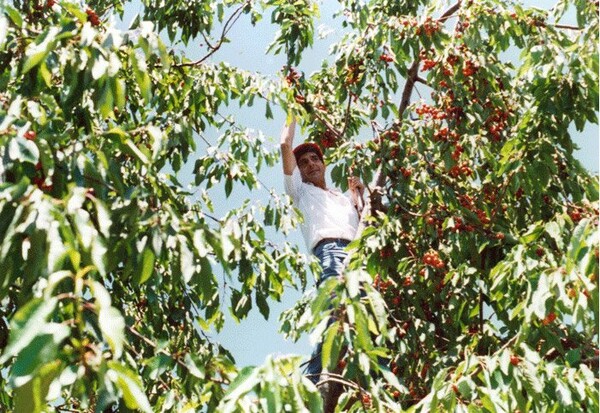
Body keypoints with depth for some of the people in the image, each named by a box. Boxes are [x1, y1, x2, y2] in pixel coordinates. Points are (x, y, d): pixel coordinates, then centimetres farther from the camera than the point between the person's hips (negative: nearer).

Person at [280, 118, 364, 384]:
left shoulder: (344, 198, 40)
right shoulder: (301, 190, 29)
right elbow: (286, 145, 23)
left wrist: (358, 195, 26)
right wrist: (293, 117, 35)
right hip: (330, 251, -5)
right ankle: (313, 382, -35)